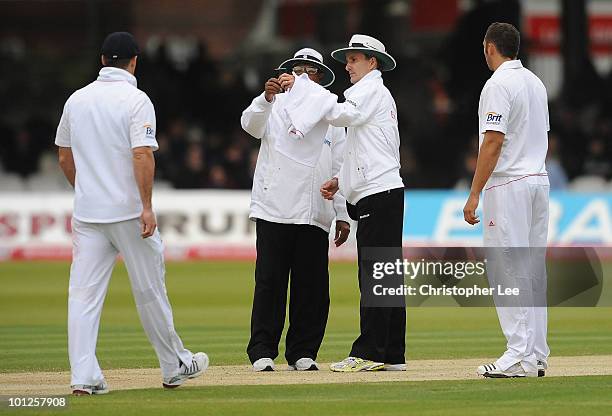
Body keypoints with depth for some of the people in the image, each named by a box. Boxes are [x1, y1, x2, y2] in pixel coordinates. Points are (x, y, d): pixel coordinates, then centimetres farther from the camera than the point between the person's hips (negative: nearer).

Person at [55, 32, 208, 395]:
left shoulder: (77, 99, 9)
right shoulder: (136, 100, -9)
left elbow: (65, 157, 16)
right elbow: (142, 155, -18)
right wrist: (147, 207, -19)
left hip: (87, 213, 4)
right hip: (129, 211, -4)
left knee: (84, 294, 1)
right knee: (150, 290, 7)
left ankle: (84, 377, -8)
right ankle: (175, 367, 20)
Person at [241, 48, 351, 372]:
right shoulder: (275, 107, 9)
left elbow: (339, 169, 16)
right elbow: (251, 124, -12)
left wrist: (343, 215, 10)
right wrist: (267, 97, -32)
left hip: (315, 216, 3)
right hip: (275, 210, -3)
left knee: (312, 286, 1)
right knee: (270, 282, -5)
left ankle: (302, 352, 9)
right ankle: (262, 351, -3)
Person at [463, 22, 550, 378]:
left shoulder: (499, 85, -13)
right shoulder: (536, 83, 15)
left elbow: (494, 142, -19)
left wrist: (474, 194, -18)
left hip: (508, 186, -9)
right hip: (539, 180, 9)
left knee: (507, 268, -8)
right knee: (534, 268, 10)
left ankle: (520, 357, -12)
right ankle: (537, 355, 10)